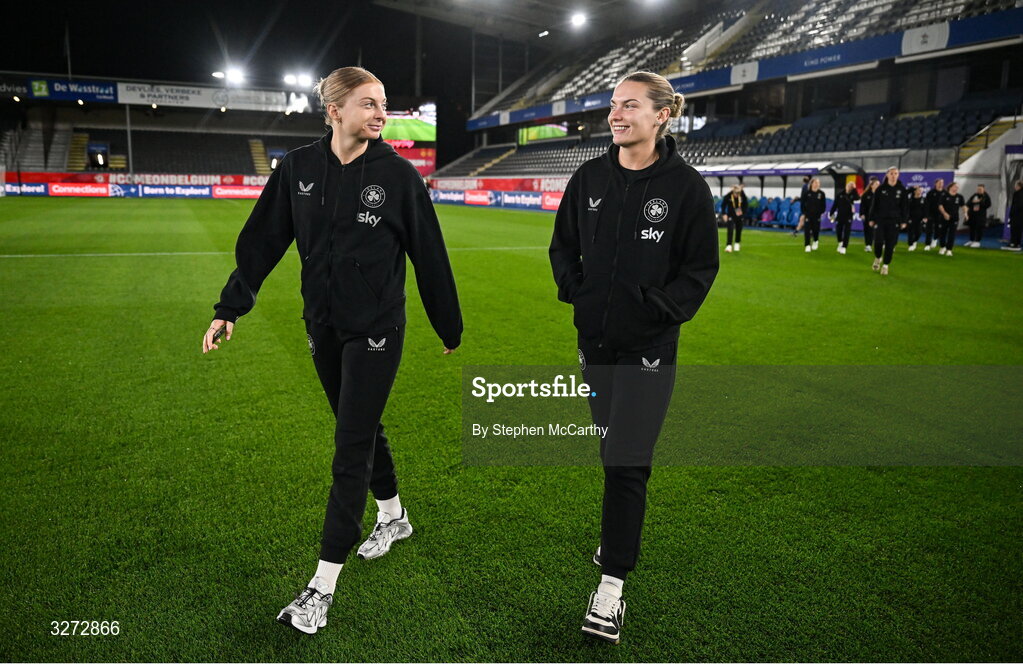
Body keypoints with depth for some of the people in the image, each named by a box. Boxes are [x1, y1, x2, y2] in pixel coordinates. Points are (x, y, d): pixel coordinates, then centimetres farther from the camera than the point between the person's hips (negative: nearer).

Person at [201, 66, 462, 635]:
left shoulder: (398, 173, -9)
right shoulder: (298, 168, 0)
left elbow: (429, 254, -4)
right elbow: (261, 241, 4)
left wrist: (449, 328, 1)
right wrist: (229, 309, -1)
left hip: (376, 330, -4)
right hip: (323, 326, 4)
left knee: (351, 450, -3)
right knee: (362, 428, 19)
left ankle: (323, 585, 5)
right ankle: (392, 516, 43)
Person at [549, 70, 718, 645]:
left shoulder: (685, 184, -7)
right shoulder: (590, 178, 4)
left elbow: (701, 266, -3)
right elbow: (563, 245, 14)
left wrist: (660, 310, -14)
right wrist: (574, 291, -1)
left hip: (648, 345, -4)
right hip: (595, 338, 5)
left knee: (626, 462, -6)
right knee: (614, 451, 17)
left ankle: (612, 583, 5)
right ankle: (623, 533, 39)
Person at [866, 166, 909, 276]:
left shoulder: (902, 189, 1)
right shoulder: (880, 188, -1)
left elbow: (905, 206, 4)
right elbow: (874, 204, 2)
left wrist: (904, 221, 0)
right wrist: (871, 219, 0)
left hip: (894, 221, 1)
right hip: (880, 219, -1)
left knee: (890, 244, 1)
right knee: (878, 241, -9)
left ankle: (885, 265, 14)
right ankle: (878, 258, 22)